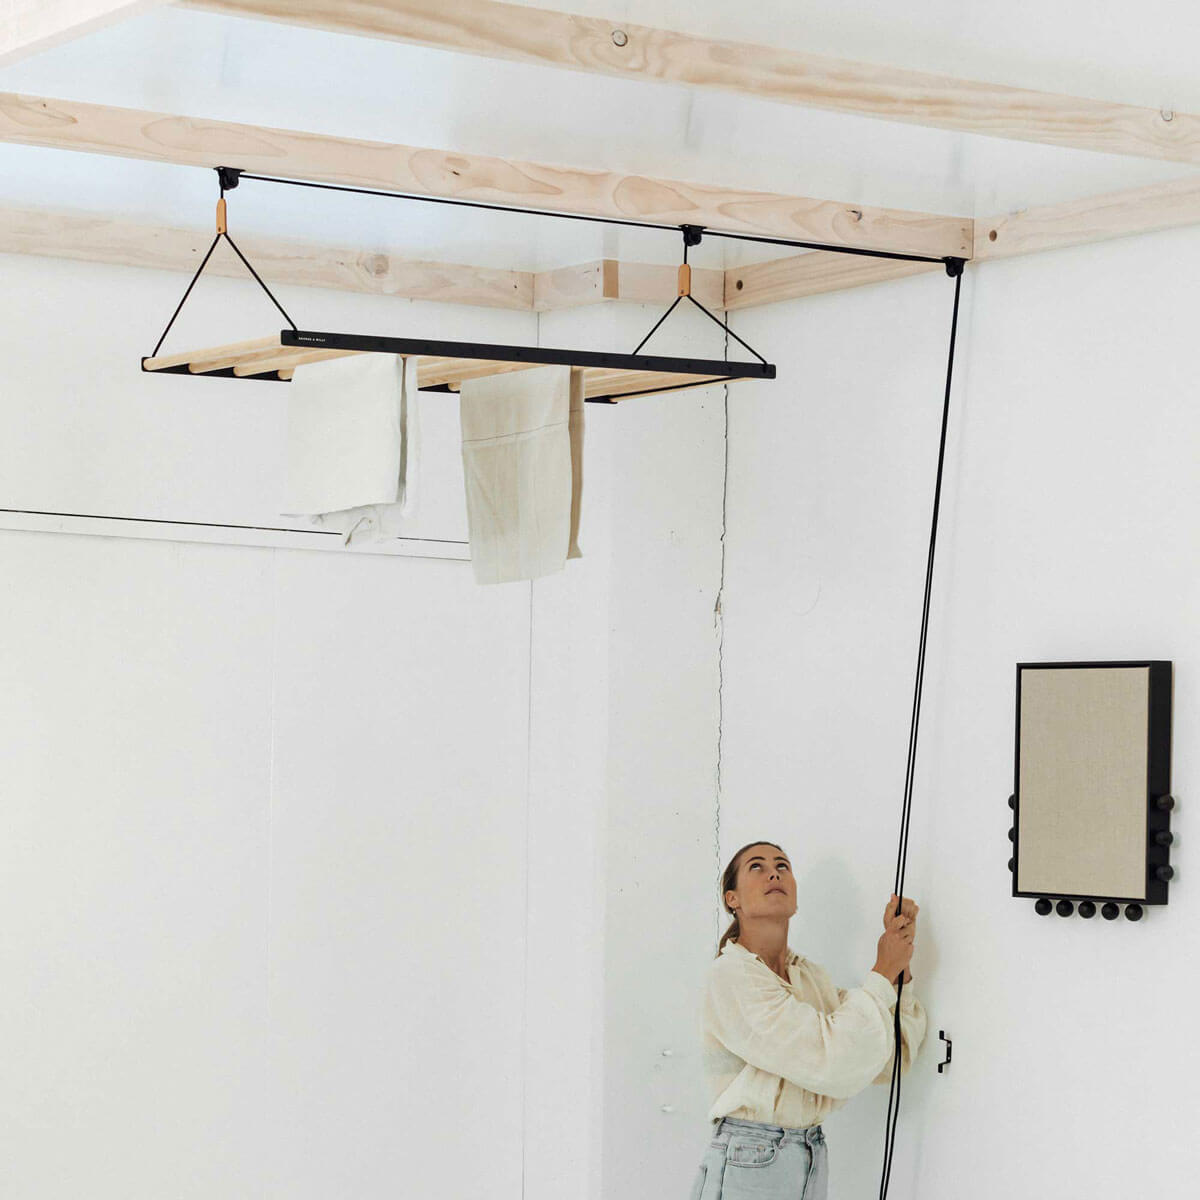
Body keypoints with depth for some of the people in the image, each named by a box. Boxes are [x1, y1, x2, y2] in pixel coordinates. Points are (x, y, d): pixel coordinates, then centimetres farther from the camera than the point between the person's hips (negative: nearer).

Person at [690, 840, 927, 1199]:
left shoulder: (811, 975, 10)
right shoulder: (730, 974, -13)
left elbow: (889, 1063, 6)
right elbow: (833, 1062, -20)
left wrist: (901, 966, -2)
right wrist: (883, 973, -10)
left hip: (813, 1165, 7)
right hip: (748, 1168, -7)